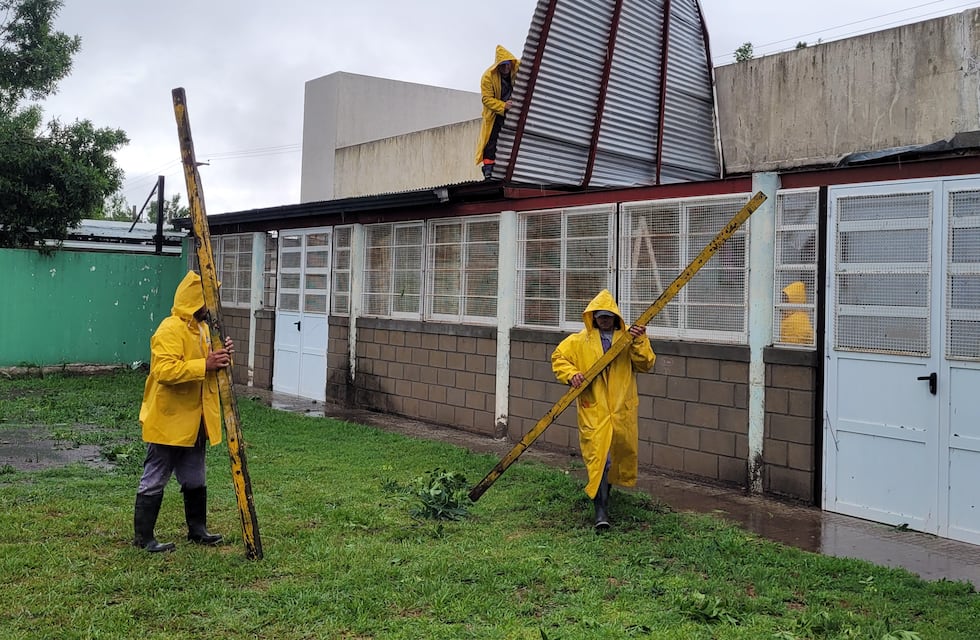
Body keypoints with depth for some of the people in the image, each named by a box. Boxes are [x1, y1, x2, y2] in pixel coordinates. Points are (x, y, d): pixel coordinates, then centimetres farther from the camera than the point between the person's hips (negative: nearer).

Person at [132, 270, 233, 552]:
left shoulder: (202, 327, 12)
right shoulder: (170, 329, -18)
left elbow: (210, 366, 20)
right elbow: (164, 370, -29)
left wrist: (223, 357, -3)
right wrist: (204, 365, -31)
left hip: (194, 420, 9)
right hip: (168, 420, -9)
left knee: (195, 479, 18)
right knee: (155, 480, 1)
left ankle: (197, 529, 30)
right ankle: (143, 537, 11)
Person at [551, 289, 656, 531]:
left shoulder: (630, 337, 6)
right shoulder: (580, 341, 3)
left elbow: (645, 365, -2)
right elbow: (559, 357, 6)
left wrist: (639, 343, -18)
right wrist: (571, 374, -12)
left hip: (622, 410, 3)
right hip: (593, 410, -2)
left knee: (623, 452, 15)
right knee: (599, 458, -9)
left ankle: (605, 488, 42)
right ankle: (601, 511, -5)